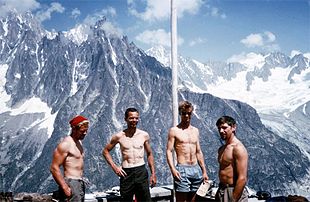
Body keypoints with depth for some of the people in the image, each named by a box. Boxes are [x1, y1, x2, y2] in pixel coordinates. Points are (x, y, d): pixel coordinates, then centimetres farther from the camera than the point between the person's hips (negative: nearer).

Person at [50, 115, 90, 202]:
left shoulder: (79, 142, 15)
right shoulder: (65, 144, -13)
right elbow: (54, 168, -17)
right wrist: (65, 188, -20)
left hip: (80, 183, 9)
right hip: (71, 184, -9)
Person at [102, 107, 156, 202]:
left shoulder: (144, 135, 3)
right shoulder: (119, 136, -1)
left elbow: (149, 154, 12)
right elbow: (105, 151, 9)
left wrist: (153, 173, 7)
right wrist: (114, 166, -2)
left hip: (141, 171, 1)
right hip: (126, 173, -1)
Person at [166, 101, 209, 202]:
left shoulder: (195, 131, 15)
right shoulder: (174, 130, 0)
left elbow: (198, 152, 18)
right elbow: (169, 151, -5)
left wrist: (204, 171, 14)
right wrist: (173, 169, -19)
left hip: (196, 169, 5)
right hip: (182, 170, -5)